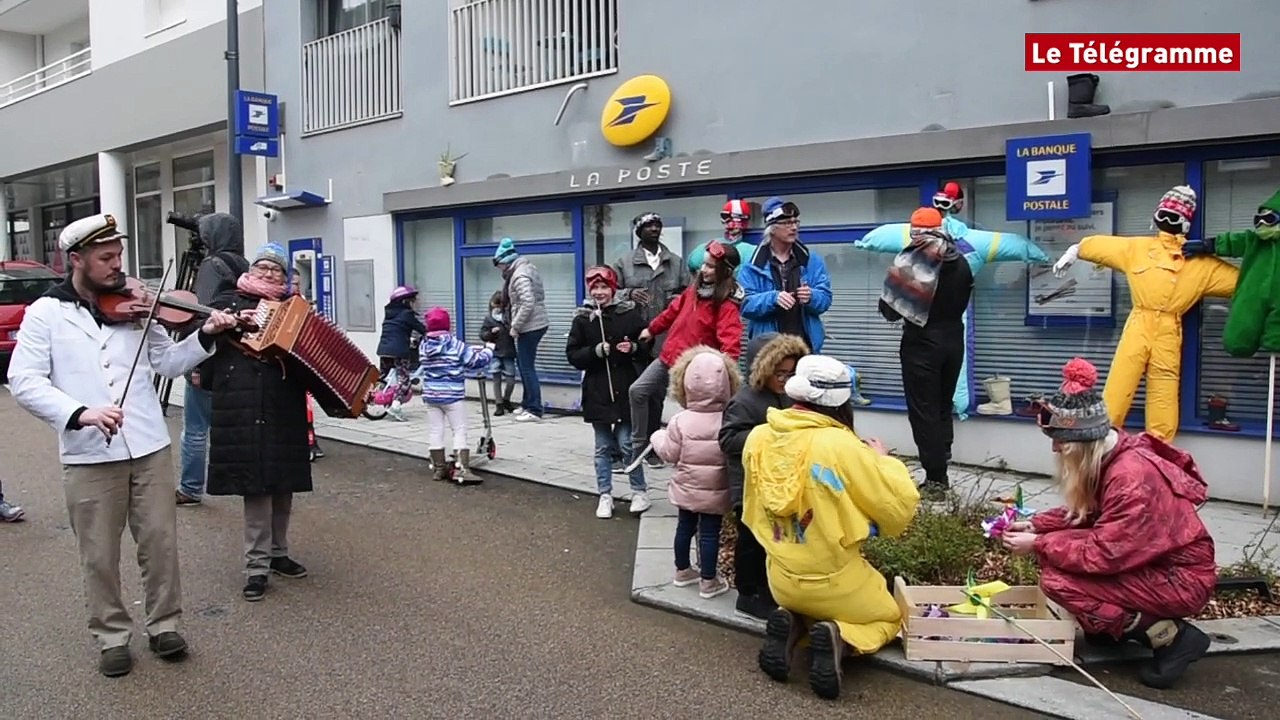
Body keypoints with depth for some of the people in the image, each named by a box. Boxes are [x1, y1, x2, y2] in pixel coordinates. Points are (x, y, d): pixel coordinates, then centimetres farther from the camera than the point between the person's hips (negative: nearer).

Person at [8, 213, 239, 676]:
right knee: (99, 556, 8)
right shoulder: (45, 313, -1)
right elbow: (24, 382, -8)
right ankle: (112, 637, 25)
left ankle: (163, 626, 25)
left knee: (160, 542, 9)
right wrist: (80, 413, -23)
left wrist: (205, 336, -7)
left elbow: (169, 363, 10)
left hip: (150, 447, 2)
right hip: (88, 455, -2)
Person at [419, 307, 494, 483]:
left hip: (430, 395, 5)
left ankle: (439, 468, 19)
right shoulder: (456, 346, -12)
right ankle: (462, 469, -9)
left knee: (434, 432, 11)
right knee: (460, 432, -1)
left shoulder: (424, 346, 3)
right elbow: (476, 361, -8)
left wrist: (473, 349, 21)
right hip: (452, 396, -5)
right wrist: (488, 351, 12)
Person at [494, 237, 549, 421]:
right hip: (536, 323, 10)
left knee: (527, 367, -5)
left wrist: (515, 326, -17)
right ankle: (527, 403, 28)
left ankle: (534, 410, -1)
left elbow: (528, 304, -27)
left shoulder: (520, 276, -18)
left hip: (529, 327, -10)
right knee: (522, 364, 18)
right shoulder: (528, 267, 12)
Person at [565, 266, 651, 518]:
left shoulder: (629, 313, -2)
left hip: (625, 389, -1)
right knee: (603, 447, 9)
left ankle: (639, 491, 18)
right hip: (597, 391, 2)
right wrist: (596, 351, -16)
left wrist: (634, 348, -16)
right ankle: (605, 496, 19)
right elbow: (572, 355, -2)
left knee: (626, 443, -1)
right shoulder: (583, 318, 0)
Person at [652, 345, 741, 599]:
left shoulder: (680, 421, -11)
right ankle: (708, 581, 13)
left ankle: (683, 571, 35)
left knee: (684, 528, 19)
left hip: (686, 487, 3)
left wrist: (658, 437, 12)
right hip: (715, 491, -2)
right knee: (710, 533, 6)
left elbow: (669, 454, -5)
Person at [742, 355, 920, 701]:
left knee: (802, 603, 37)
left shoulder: (758, 438, -8)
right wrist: (882, 460, -1)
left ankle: (790, 625, 4)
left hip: (781, 581, 5)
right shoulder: (840, 445, -26)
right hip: (833, 583, -5)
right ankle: (839, 639, -5)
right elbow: (901, 506, -17)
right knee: (889, 618, 24)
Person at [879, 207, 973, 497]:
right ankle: (940, 472, 23)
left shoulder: (911, 261, -15)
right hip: (953, 340, 6)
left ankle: (936, 478, 2)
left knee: (923, 411, 1)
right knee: (943, 406, 17)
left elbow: (889, 305, -14)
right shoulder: (961, 262, 3)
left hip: (922, 342, -6)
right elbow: (963, 301, 11)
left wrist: (903, 314, 5)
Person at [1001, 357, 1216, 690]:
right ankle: (1112, 626, 9)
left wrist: (1038, 545, -19)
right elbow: (1083, 514, 10)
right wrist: (1035, 526, -2)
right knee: (1054, 551, 0)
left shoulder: (1132, 476, -29)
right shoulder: (1110, 455, -1)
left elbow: (1104, 553, -28)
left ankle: (1171, 636, -10)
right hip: (1150, 563, 9)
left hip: (1181, 579, -9)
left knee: (1057, 579, -22)